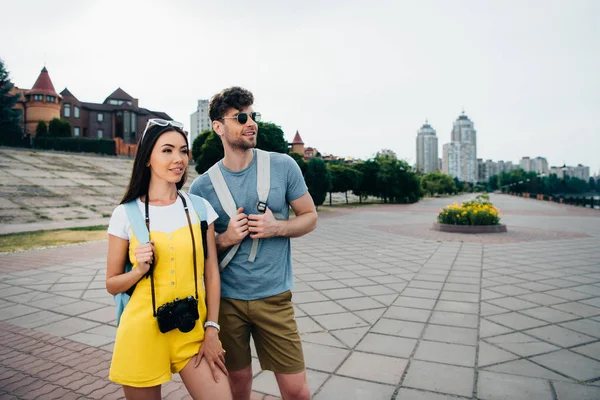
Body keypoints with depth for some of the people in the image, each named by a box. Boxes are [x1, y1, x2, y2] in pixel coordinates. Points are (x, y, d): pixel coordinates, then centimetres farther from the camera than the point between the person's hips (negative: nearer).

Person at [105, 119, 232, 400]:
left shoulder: (199, 207, -1)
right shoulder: (126, 213, -5)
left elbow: (211, 273, 2)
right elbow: (112, 285, 3)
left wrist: (211, 329, -3)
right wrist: (140, 270, -16)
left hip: (192, 330, 1)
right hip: (143, 333, -1)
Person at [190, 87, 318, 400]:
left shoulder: (283, 166, -5)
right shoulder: (202, 186, -4)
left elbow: (309, 217, 4)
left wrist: (277, 227, -15)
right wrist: (225, 239, -15)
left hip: (274, 296, 0)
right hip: (225, 299, 1)